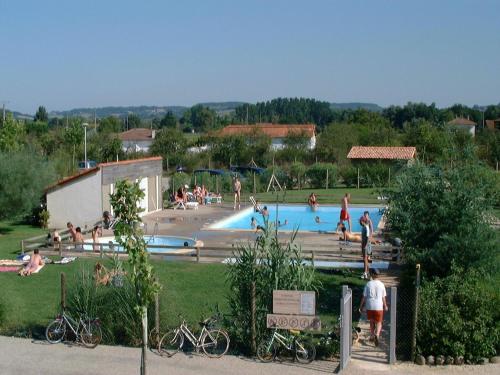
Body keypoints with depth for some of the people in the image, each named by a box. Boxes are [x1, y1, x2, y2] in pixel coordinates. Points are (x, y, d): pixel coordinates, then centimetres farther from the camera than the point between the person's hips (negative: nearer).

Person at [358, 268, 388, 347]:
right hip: (379, 307, -1)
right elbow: (383, 297, 2)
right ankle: (377, 335, -18)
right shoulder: (381, 284, -4)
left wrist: (361, 306, 8)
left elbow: (364, 297, -2)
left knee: (372, 321, 20)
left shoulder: (368, 284, -4)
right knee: (379, 322, 7)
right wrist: (385, 306, 17)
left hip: (370, 307, 1)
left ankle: (372, 336, 29)